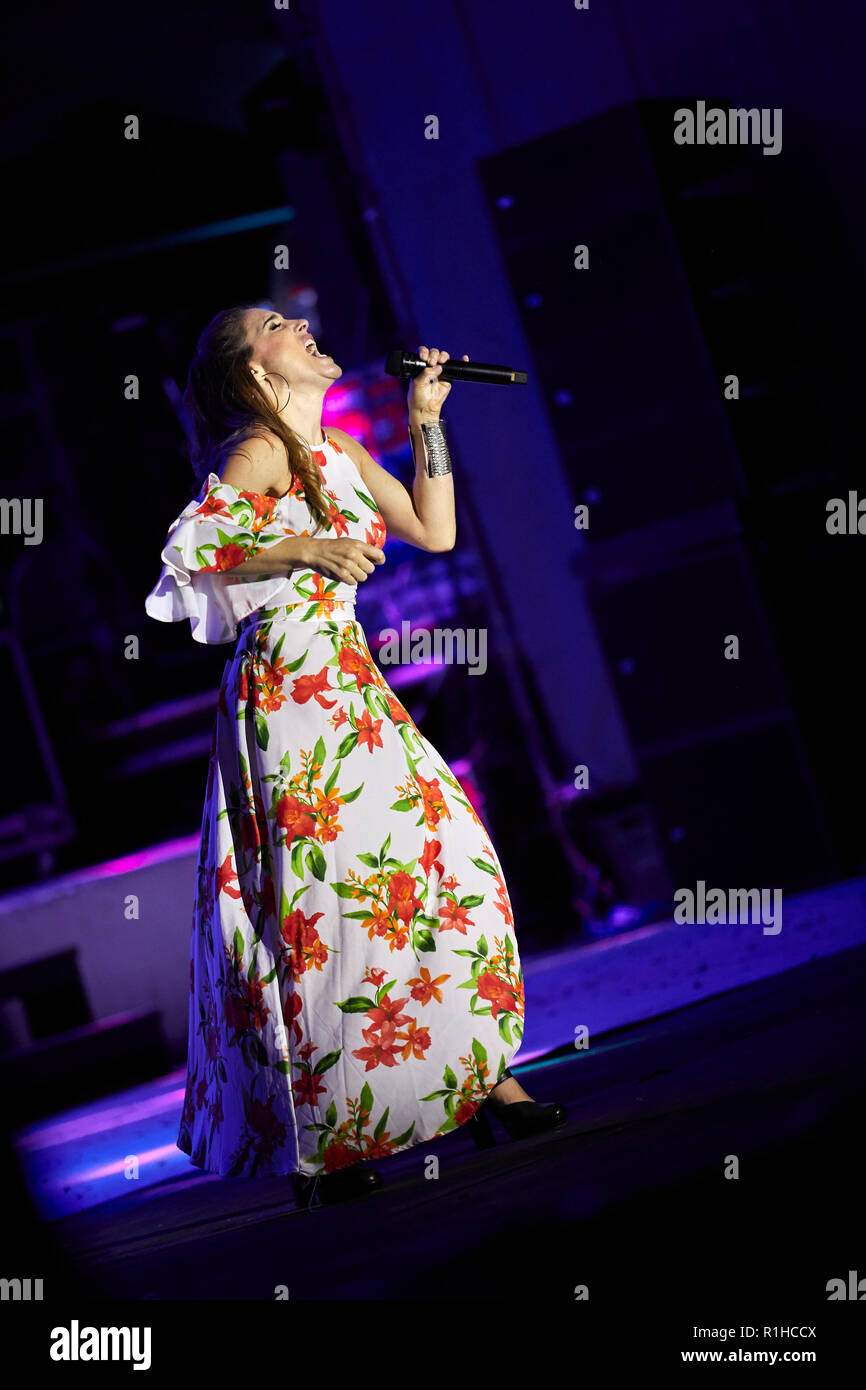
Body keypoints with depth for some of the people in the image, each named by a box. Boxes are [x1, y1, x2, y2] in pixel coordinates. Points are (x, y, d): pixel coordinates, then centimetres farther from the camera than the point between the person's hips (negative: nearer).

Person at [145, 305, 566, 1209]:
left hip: (345, 687, 9)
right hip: (291, 689, -9)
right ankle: (315, 1143, -3)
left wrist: (426, 420, 18)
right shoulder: (263, 448, -5)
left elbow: (435, 532, 21)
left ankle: (480, 1076, 10)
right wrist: (302, 549, -19)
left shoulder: (338, 454, 20)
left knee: (436, 849, 2)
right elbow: (189, 550, -15)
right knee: (317, 896, -9)